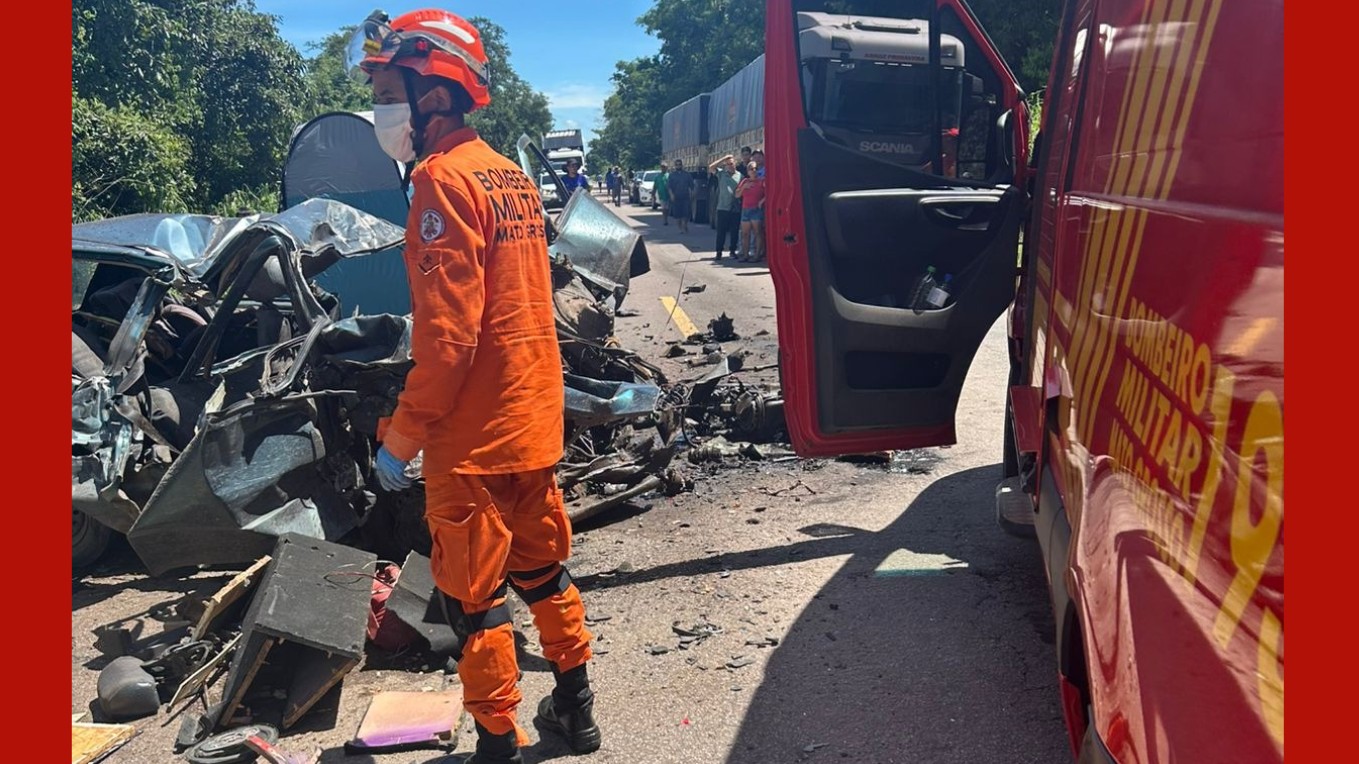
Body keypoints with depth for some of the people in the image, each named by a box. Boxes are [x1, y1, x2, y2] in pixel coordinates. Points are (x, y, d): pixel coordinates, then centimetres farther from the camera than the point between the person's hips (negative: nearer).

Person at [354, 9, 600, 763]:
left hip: (474, 437, -9)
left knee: (473, 594, 5)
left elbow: (447, 333, -22)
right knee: (540, 566, 20)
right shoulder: (509, 174, 10)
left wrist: (401, 436, -14)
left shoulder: (446, 178, -16)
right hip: (535, 418, 9)